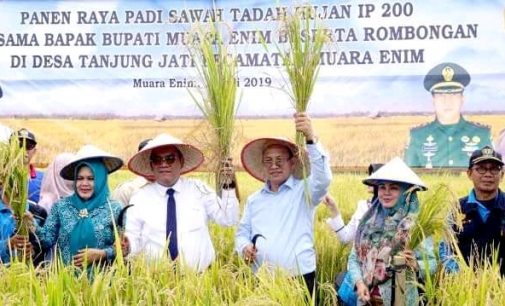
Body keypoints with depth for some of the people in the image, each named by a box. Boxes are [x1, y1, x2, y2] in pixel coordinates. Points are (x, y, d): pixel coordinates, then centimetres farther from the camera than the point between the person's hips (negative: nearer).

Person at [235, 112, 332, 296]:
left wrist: (311, 139, -31)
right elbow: (243, 232, 18)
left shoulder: (303, 191, 1)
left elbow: (323, 179, -19)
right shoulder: (254, 200, 13)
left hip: (300, 279, -3)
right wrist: (244, 247, -6)